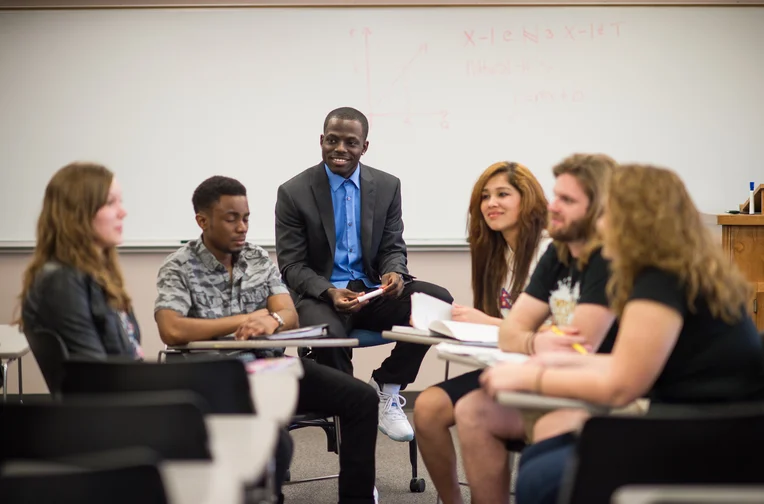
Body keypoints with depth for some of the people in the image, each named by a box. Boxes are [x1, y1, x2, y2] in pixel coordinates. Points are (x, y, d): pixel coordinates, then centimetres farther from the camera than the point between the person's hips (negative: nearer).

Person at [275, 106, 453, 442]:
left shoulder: (387, 186, 6)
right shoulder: (294, 193, -4)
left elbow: (393, 248, 9)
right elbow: (291, 265, -4)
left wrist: (394, 273, -17)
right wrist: (329, 293, -23)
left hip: (373, 290, 4)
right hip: (321, 295, -4)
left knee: (439, 301, -23)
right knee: (328, 334, -39)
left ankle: (385, 390, -7)